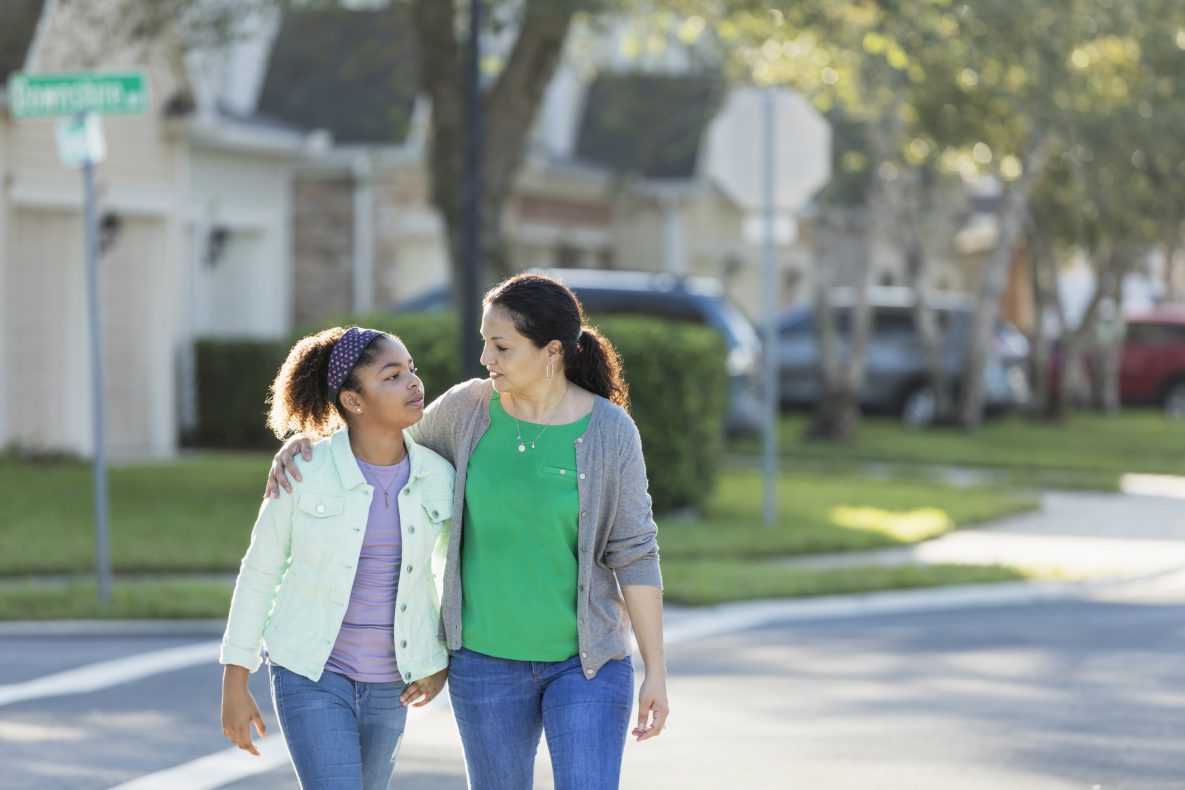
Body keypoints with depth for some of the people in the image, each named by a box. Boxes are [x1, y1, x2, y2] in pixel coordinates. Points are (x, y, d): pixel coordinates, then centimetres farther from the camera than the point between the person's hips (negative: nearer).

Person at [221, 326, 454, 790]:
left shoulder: (437, 477, -7)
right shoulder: (304, 472, -15)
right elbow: (259, 574, -5)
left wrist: (445, 661, 6)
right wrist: (234, 686, -3)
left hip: (388, 682, 4)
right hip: (312, 673, -4)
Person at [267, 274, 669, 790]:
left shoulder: (610, 431, -12)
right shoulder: (468, 408, -5)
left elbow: (635, 554, -8)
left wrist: (657, 671, -9)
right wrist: (300, 446, -6)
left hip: (585, 659, -2)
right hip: (489, 655, 2)